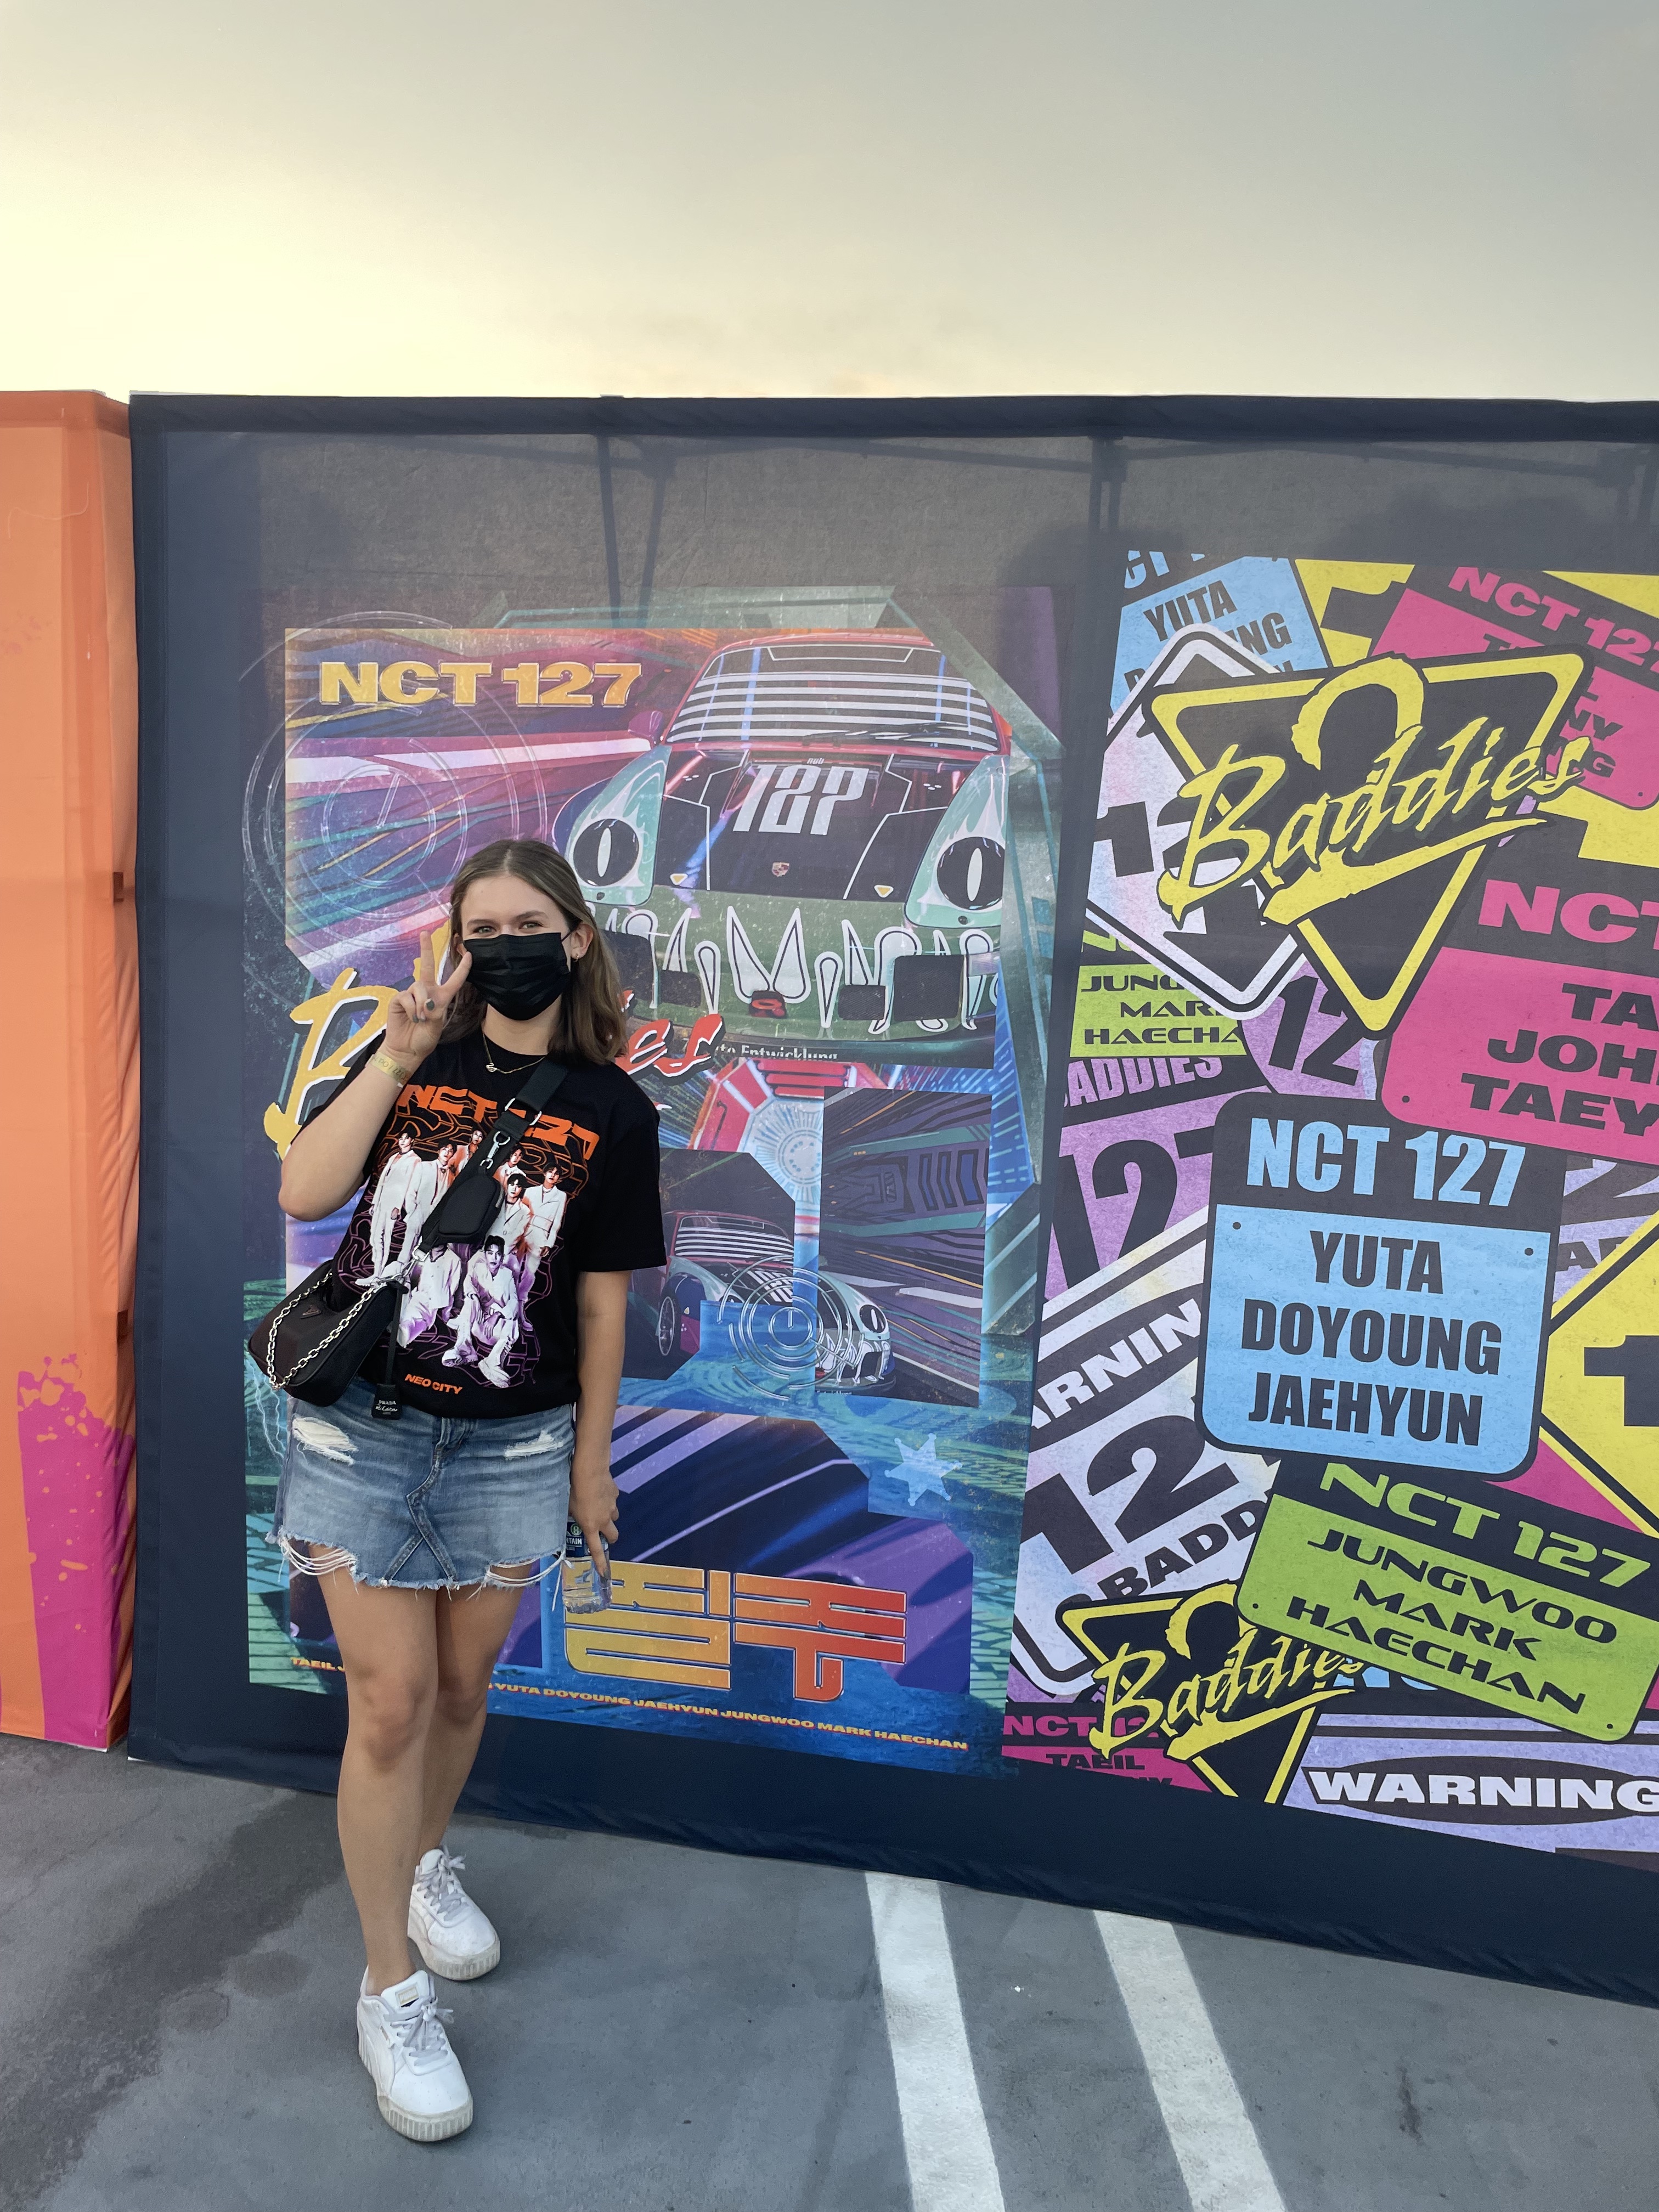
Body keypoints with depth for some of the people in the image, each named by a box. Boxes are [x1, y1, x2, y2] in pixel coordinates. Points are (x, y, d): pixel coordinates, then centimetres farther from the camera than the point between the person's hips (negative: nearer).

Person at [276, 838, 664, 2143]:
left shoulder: (612, 1110, -2)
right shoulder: (413, 1061, 1)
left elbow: (602, 1299, 1)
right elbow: (305, 1195, -14)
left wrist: (591, 1460, 5)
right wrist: (398, 1053, -21)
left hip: (513, 1443, 1)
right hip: (364, 1424, 0)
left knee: (463, 1688, 15)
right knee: (391, 1699, 0)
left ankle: (425, 1861, 46)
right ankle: (392, 1994, 18)